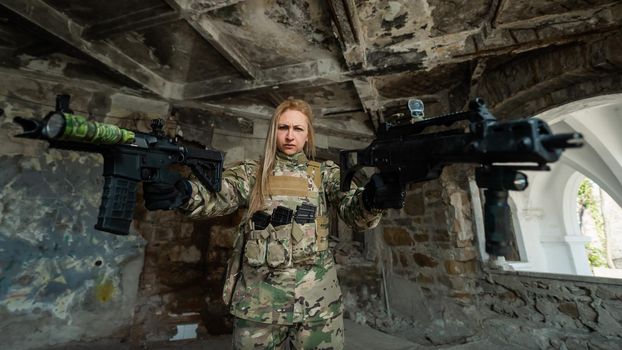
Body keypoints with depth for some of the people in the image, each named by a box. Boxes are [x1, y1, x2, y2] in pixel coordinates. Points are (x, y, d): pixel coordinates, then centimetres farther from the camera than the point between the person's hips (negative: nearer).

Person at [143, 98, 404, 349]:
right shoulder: (252, 173, 3)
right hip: (258, 298, 0)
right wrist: (184, 193, -34)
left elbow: (356, 213, -8)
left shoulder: (325, 173, 3)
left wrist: (373, 198, -32)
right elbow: (216, 198, -11)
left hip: (317, 299, 1)